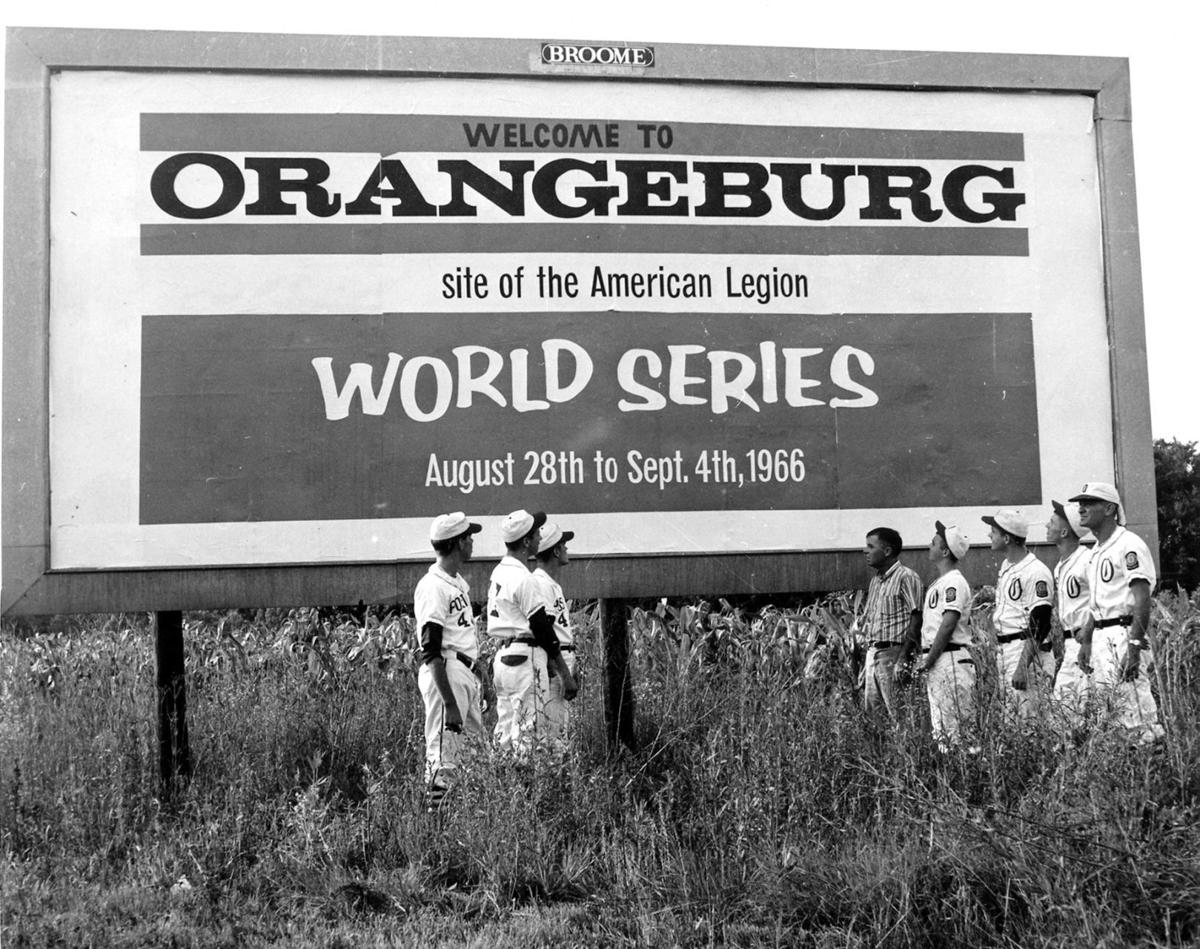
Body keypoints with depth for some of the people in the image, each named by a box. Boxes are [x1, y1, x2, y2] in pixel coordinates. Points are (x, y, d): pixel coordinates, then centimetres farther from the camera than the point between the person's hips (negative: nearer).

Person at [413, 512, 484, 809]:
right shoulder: (432, 586, -15)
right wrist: (450, 703, -23)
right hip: (446, 674, -10)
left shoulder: (459, 582, 16)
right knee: (444, 756, -8)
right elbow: (430, 652, -19)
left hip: (466, 673, 10)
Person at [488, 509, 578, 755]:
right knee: (527, 737, -7)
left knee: (505, 738, 12)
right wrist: (566, 675, -9)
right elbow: (544, 631, -15)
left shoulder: (498, 572, 12)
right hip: (524, 659, -10)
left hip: (501, 658, 10)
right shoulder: (523, 579, -16)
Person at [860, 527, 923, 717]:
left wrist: (902, 659, -20)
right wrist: (868, 657, 15)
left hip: (893, 652, -8)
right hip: (873, 654, 8)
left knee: (898, 715, -6)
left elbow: (916, 619, -15)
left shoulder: (906, 577, -9)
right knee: (871, 712, 8)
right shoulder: (875, 580, 18)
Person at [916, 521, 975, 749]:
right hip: (934, 661, 10)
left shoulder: (954, 581, -11)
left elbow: (948, 626, -18)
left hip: (951, 659, -10)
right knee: (940, 725, 12)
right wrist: (924, 661, 13)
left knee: (958, 725, -7)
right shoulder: (937, 583, 19)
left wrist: (928, 661, -16)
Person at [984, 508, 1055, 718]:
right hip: (1004, 650, 9)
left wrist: (1023, 666, -23)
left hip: (1027, 650, -9)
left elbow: (1039, 626, -18)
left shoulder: (1036, 572, -15)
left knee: (1028, 715, -10)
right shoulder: (1005, 566, 15)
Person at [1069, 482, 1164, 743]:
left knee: (1135, 705, -11)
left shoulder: (1128, 545, -11)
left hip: (1124, 633, -9)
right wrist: (1086, 641, 19)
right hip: (1100, 636, 9)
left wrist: (1134, 647, -24)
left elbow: (1142, 601, -18)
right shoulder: (1096, 550, 18)